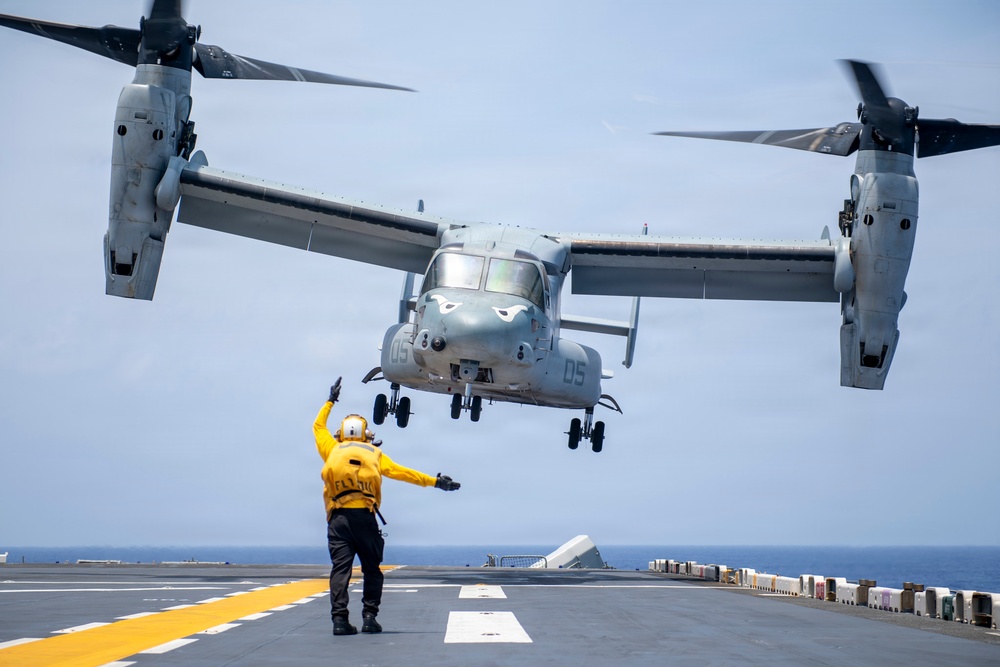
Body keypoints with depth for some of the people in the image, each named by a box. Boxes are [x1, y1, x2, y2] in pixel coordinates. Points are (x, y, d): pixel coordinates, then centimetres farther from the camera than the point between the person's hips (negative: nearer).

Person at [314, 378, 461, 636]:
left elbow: (318, 426, 30)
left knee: (340, 568, -4)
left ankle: (340, 619, -13)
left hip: (338, 516, 0)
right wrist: (435, 481, 15)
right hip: (365, 516, 0)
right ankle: (369, 617, 3)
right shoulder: (374, 453, 13)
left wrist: (330, 401, 43)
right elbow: (402, 472, 11)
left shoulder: (333, 451, 13)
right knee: (371, 570, 10)